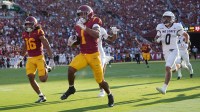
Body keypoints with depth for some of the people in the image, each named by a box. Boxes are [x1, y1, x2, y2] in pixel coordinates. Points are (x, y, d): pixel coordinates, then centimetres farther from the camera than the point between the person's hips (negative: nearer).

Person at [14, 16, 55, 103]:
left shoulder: (38, 32, -12)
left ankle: (46, 69, 27)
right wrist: (20, 58, 22)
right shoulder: (25, 34, 7)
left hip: (39, 57, -5)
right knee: (30, 78, -7)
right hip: (30, 59, 5)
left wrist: (51, 59, -17)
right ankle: (41, 96, 5)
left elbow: (47, 46, -13)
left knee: (43, 79, -8)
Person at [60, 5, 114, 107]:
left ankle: (110, 95, 29)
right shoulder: (78, 26, 7)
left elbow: (97, 35, -30)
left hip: (94, 55, -4)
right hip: (82, 55, 4)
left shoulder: (94, 22, -11)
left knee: (100, 80, 2)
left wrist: (84, 27, -35)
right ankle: (71, 88, 4)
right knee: (71, 69, -20)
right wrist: (72, 41, -3)